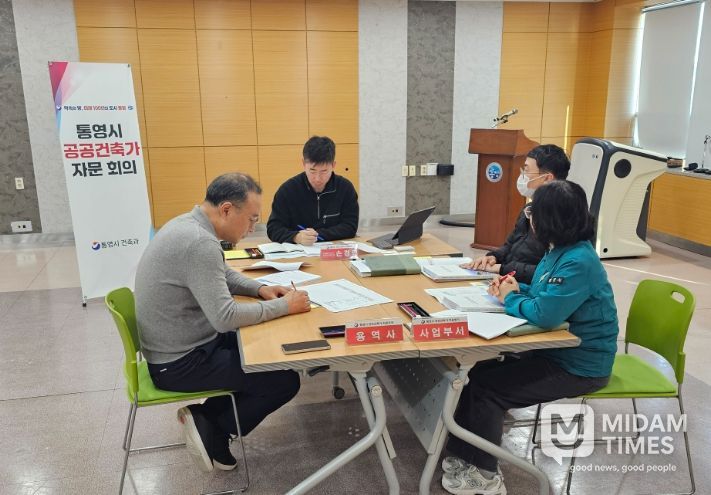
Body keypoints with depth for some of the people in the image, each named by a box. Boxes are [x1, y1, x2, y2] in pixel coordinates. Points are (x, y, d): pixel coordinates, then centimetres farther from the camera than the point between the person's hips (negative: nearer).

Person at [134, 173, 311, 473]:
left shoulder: (189, 224, 3)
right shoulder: (199, 242, -29)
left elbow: (221, 274, 19)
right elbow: (225, 318, -31)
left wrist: (260, 289, 3)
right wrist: (283, 306, -19)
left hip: (180, 345, 10)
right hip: (180, 362, -10)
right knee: (285, 380, -6)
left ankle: (210, 420, 18)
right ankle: (208, 424, 8)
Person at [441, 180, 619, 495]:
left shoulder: (578, 262, -27)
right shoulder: (558, 251, 5)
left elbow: (544, 314, -34)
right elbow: (543, 296, 18)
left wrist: (510, 298, -15)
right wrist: (516, 289, -2)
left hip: (578, 366, -9)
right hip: (556, 349, 9)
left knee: (487, 386, -10)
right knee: (478, 369, 2)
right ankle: (464, 452, 13)